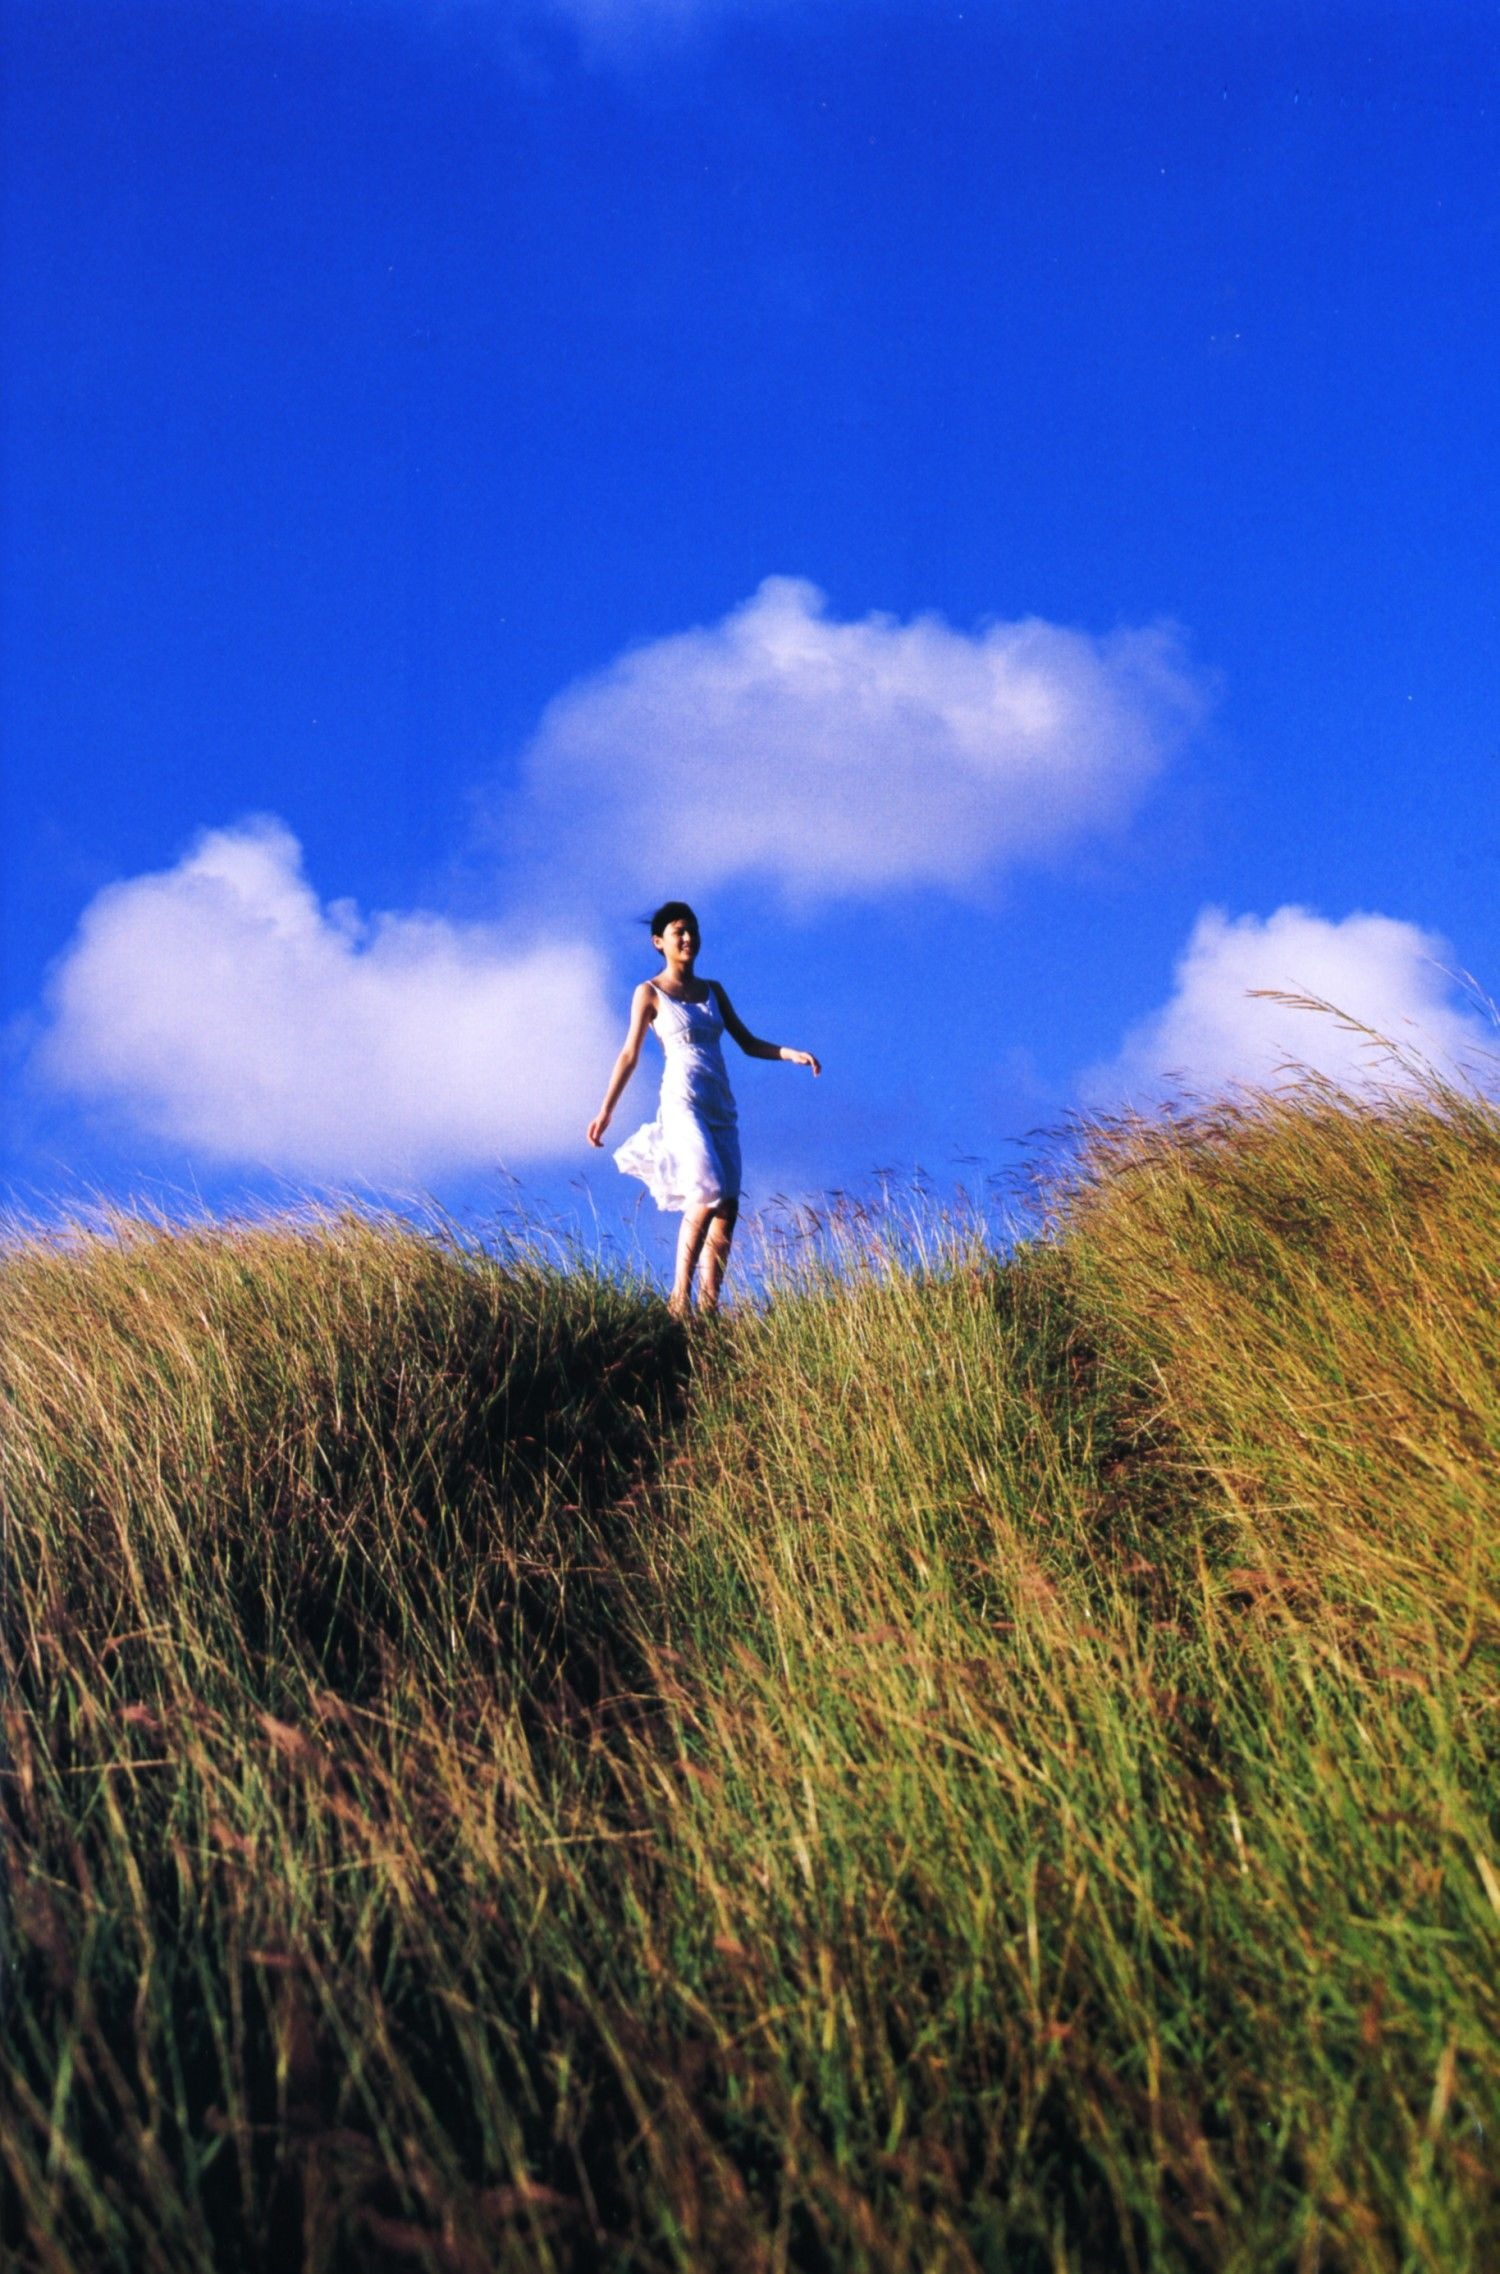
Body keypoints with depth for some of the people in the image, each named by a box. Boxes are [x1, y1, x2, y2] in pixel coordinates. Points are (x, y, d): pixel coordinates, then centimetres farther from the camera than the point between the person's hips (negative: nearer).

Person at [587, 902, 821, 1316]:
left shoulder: (713, 990, 17)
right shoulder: (649, 993, 3)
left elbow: (748, 1043, 16)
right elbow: (629, 1056, 4)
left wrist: (792, 1054, 0)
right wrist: (605, 1111, -1)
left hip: (721, 1107, 6)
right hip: (682, 1103, -6)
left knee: (728, 1208, -3)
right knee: (708, 1197, -21)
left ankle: (709, 1306, -1)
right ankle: (680, 1300, -13)